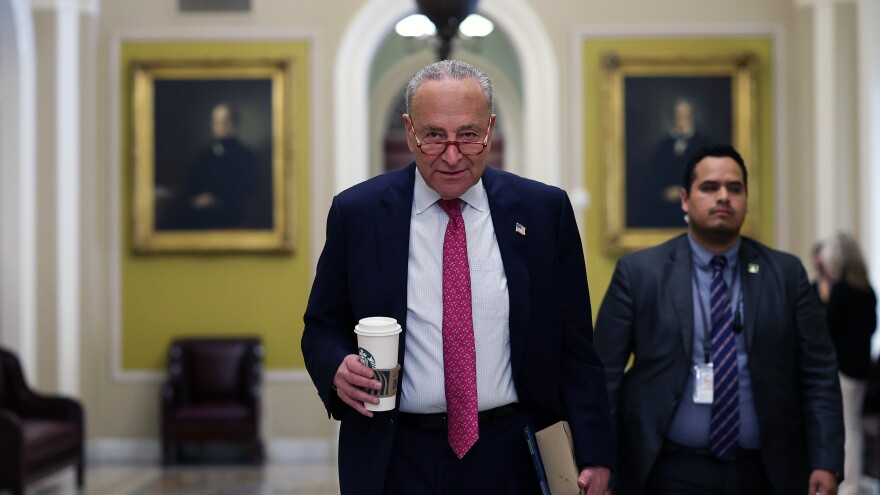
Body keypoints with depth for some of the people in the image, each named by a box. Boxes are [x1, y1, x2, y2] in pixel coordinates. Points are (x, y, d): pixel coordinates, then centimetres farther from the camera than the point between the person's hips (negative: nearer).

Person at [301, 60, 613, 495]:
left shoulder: (545, 210, -1)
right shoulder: (357, 212, -1)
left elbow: (574, 345, 2)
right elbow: (322, 328, 6)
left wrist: (593, 455, -4)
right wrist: (338, 368, -16)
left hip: (511, 458, 1)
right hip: (398, 460, 0)